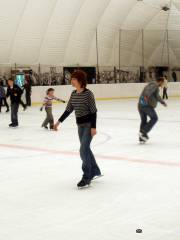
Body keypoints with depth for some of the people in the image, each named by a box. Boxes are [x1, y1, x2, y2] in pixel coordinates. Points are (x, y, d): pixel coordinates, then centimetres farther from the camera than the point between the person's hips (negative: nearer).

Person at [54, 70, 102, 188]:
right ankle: (95, 171, 33)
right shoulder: (73, 94, 5)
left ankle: (86, 178, -5)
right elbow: (68, 110, 11)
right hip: (80, 125, 8)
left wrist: (93, 127, -20)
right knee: (86, 149, 16)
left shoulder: (88, 93, -16)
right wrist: (59, 121, 10)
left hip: (89, 124, -8)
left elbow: (93, 111, -16)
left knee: (83, 150, -12)